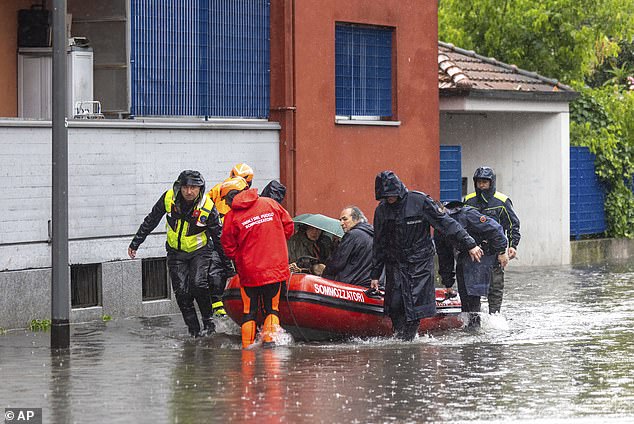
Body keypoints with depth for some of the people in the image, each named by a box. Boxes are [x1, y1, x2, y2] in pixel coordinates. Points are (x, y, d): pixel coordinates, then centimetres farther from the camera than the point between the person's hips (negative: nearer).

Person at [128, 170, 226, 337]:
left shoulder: (208, 207, -19)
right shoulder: (169, 198, -14)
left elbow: (218, 237, -8)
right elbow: (150, 222, 0)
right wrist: (135, 243, 2)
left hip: (200, 251, -3)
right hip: (176, 253, 3)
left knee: (198, 283, -23)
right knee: (181, 292, -7)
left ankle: (208, 322, -6)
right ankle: (194, 330, -1)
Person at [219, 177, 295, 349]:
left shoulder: (231, 217, -7)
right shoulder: (270, 204, 1)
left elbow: (229, 249, -2)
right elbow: (288, 226, 7)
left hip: (249, 271, -2)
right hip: (276, 268, 2)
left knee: (249, 311, 11)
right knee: (272, 308, 13)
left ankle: (247, 345, 10)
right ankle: (270, 337, -1)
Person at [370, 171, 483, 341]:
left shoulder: (420, 201, -10)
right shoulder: (381, 210, 2)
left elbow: (446, 223, -7)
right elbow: (379, 244, 11)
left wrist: (469, 244, -8)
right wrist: (375, 274, 11)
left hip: (420, 262, -3)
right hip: (395, 263, 3)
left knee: (415, 303, -9)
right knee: (395, 303, -6)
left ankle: (408, 339, -3)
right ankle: (399, 337, 9)